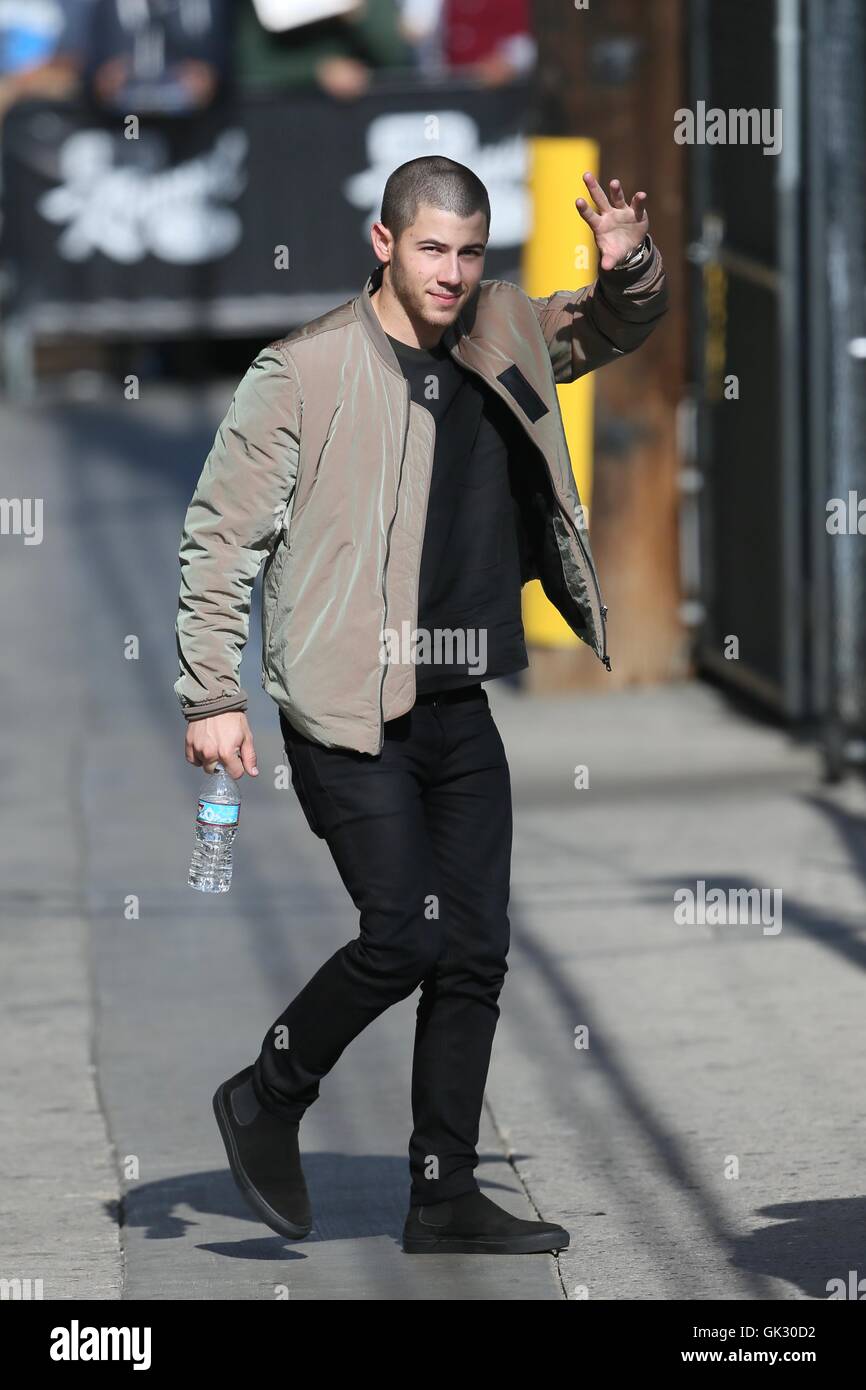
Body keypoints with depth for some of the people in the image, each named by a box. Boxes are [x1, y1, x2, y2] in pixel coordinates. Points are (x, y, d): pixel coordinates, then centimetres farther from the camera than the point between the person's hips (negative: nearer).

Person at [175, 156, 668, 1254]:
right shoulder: (305, 372, -9)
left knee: (475, 953, 5)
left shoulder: (503, 339, 7)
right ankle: (267, 1100, 12)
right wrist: (211, 697, -11)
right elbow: (219, 533, -6)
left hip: (461, 710, 6)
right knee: (403, 937, -12)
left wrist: (629, 267, 0)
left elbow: (616, 329, 25)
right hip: (349, 711, -6)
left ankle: (445, 1198, 12)